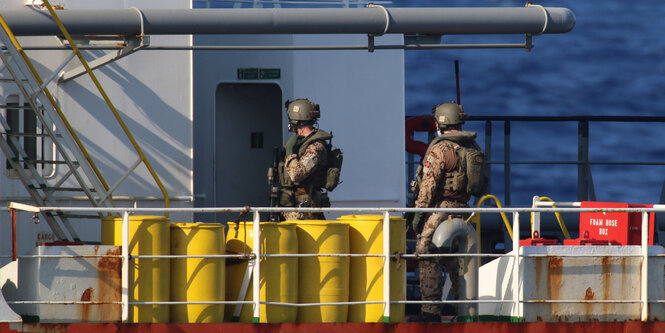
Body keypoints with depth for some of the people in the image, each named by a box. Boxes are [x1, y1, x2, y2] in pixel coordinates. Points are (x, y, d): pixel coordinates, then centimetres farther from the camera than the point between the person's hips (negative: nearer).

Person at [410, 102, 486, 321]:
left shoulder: (440, 149, -13)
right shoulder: (472, 147, 10)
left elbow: (429, 185, -15)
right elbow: (478, 180, 17)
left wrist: (418, 213, -10)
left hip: (440, 207, -8)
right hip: (462, 210, 8)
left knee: (428, 260, -7)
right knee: (457, 262, 16)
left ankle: (431, 310, -13)